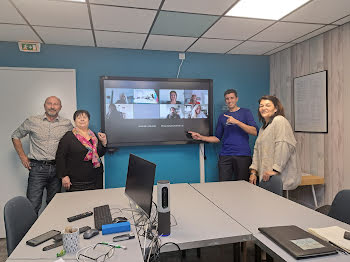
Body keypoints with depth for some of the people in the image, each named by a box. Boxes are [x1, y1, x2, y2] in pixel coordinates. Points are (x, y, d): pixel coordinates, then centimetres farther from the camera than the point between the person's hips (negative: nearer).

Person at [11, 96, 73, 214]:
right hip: (37, 168, -2)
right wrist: (22, 156, 6)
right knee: (33, 206, -3)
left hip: (57, 169, 2)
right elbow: (15, 136, 13)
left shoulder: (67, 124, 5)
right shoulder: (32, 121, 2)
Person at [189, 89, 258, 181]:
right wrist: (201, 137, 4)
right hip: (225, 156, 2)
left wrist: (236, 122, -15)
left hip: (243, 155, -2)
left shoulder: (246, 112, 7)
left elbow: (254, 132, -6)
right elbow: (217, 138, 16)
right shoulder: (222, 117, 16)